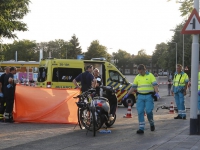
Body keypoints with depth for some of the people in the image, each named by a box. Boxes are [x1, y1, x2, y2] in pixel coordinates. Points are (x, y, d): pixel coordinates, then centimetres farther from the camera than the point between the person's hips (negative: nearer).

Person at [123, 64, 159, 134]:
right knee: (140, 112, -4)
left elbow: (155, 85, -8)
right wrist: (127, 95, 7)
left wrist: (156, 93, -24)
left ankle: (152, 124, 18)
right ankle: (141, 128, -1)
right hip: (140, 96, 4)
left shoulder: (150, 75, 0)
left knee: (148, 111, -10)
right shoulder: (137, 77, 11)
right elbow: (133, 87, 14)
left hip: (149, 96, -4)